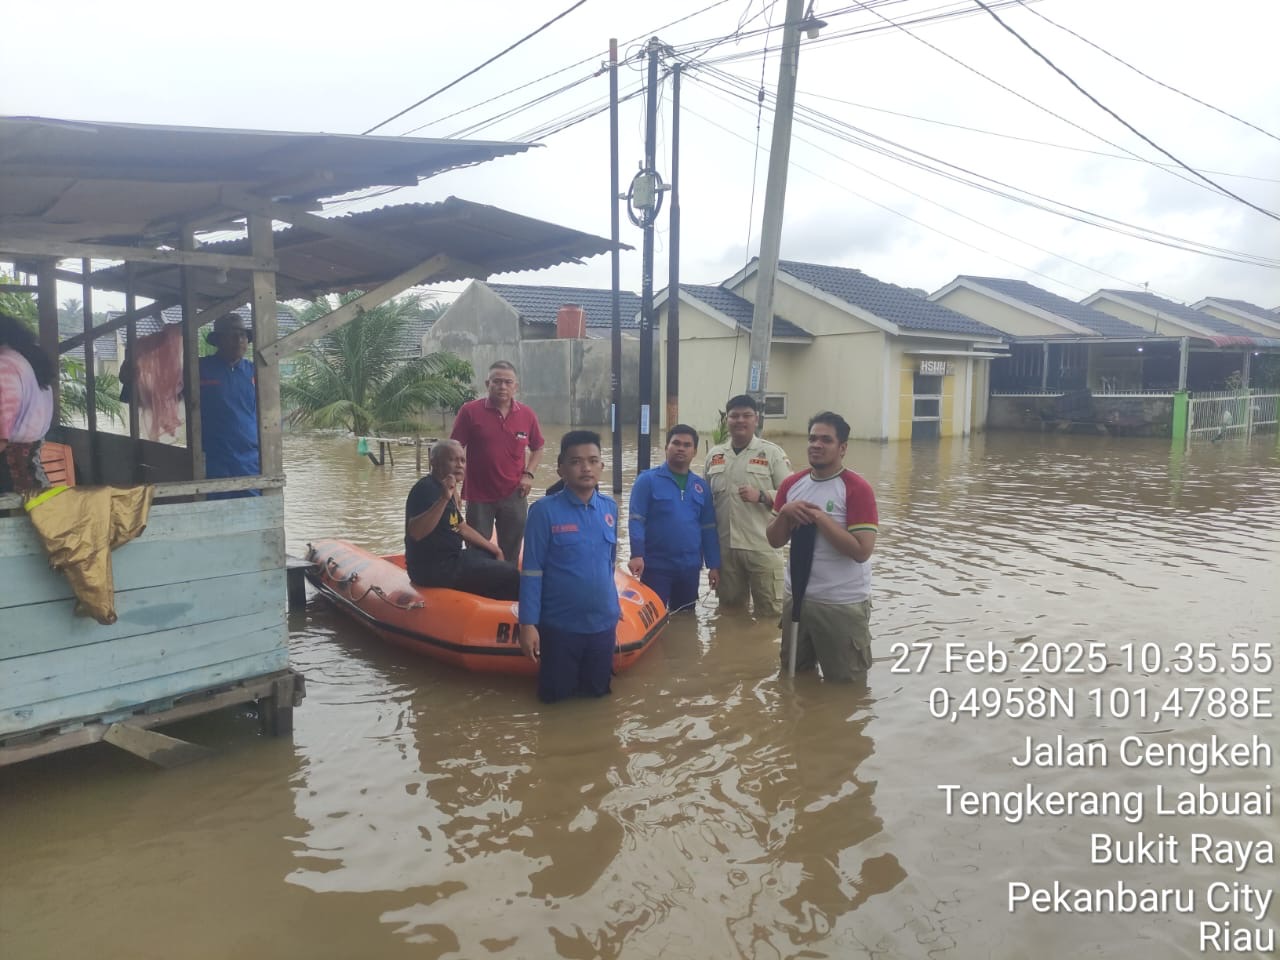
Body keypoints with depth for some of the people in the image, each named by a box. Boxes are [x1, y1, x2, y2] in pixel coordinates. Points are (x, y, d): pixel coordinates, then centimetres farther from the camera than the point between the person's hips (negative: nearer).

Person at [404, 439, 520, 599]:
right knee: (511, 575, -12)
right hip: (433, 568, -11)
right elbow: (415, 532, -34)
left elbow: (461, 527, 23)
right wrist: (443, 499, -42)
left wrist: (493, 549, 20)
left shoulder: (450, 490, 12)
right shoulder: (426, 488, -18)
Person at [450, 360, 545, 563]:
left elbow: (537, 448, 15)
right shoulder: (470, 411, -7)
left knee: (510, 555, 12)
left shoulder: (527, 415, 0)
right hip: (478, 496, -2)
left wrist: (529, 474, 0)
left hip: (514, 497, 2)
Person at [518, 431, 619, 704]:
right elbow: (531, 572, -12)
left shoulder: (610, 508, 2)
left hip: (603, 623, 4)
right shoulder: (544, 511, -13)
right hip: (559, 625, -4)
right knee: (554, 696, 11)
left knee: (597, 694, 16)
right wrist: (527, 623, -13)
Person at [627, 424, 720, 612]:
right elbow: (635, 520, -10)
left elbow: (708, 528, 12)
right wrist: (637, 555, -22)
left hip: (690, 567, 5)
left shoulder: (701, 486, 10)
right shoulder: (648, 479, -5)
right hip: (655, 566, -5)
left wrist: (713, 565, 8)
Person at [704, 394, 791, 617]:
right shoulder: (714, 454, 11)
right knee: (729, 608, 18)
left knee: (769, 612, -1)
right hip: (724, 547, 4)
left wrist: (761, 496, -20)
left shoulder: (772, 453, -2)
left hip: (762, 547, -4)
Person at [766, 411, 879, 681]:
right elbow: (775, 540, 6)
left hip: (843, 605, -6)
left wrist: (820, 518, -22)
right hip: (796, 598, 6)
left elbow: (861, 551, -21)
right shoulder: (792, 484, 4)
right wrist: (785, 513, -13)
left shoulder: (858, 489, -15)